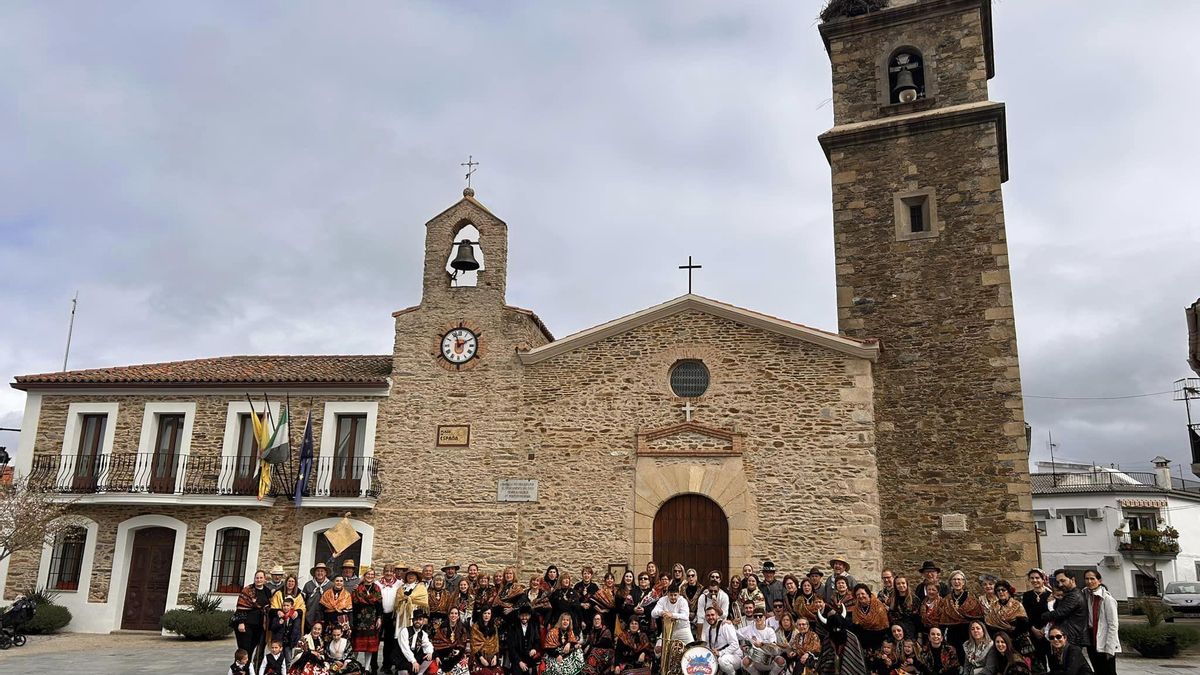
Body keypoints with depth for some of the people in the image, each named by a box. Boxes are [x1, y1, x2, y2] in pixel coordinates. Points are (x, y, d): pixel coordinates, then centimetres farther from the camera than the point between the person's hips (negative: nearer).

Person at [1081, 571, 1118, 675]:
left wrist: (1109, 649, -14)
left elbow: (1113, 625, -13)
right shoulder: (1085, 595, 6)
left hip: (1105, 645, -6)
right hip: (1092, 643, 6)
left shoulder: (1107, 598, -12)